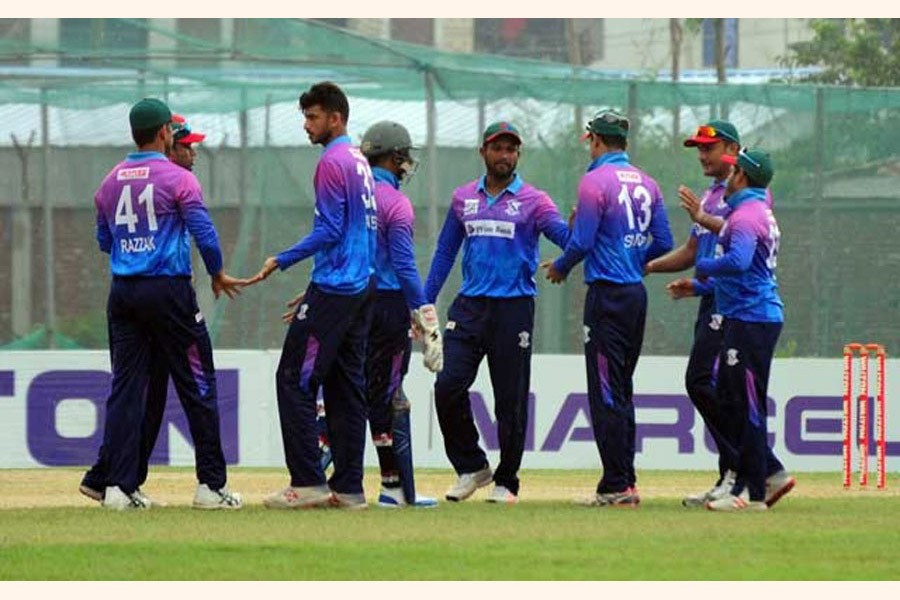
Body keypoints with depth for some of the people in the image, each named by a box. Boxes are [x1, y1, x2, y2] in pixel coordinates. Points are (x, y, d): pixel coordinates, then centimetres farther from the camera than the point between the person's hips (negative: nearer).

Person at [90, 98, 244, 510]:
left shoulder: (111, 182, 8)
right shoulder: (178, 179, -8)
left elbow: (103, 240, 17)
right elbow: (204, 233, -12)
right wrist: (217, 275, 3)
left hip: (122, 292, 5)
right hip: (168, 289, -5)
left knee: (126, 386, 4)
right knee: (197, 386, 3)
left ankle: (118, 485, -3)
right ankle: (210, 484, 3)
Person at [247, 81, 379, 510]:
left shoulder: (332, 162, -11)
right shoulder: (360, 162, 18)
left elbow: (330, 231, -18)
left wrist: (282, 261, -15)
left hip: (334, 288, -10)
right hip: (363, 287, 10)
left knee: (295, 378, -8)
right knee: (345, 384, 10)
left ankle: (308, 482, -12)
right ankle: (348, 487, 8)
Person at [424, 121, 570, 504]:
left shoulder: (533, 201, 1)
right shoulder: (463, 198, 13)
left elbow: (566, 237, -13)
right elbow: (445, 253, 18)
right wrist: (424, 303, 13)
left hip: (513, 310, -3)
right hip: (469, 307, 3)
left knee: (510, 399, 0)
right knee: (448, 386, -9)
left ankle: (506, 482, 11)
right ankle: (471, 468, 7)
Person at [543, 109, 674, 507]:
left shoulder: (596, 181, -11)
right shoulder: (646, 184, 10)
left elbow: (581, 242, -14)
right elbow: (663, 245, 11)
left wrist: (560, 267, 5)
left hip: (607, 292, -7)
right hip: (637, 293, 7)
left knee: (606, 392, -6)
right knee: (621, 391, 15)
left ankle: (616, 486, -9)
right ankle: (625, 481, 15)